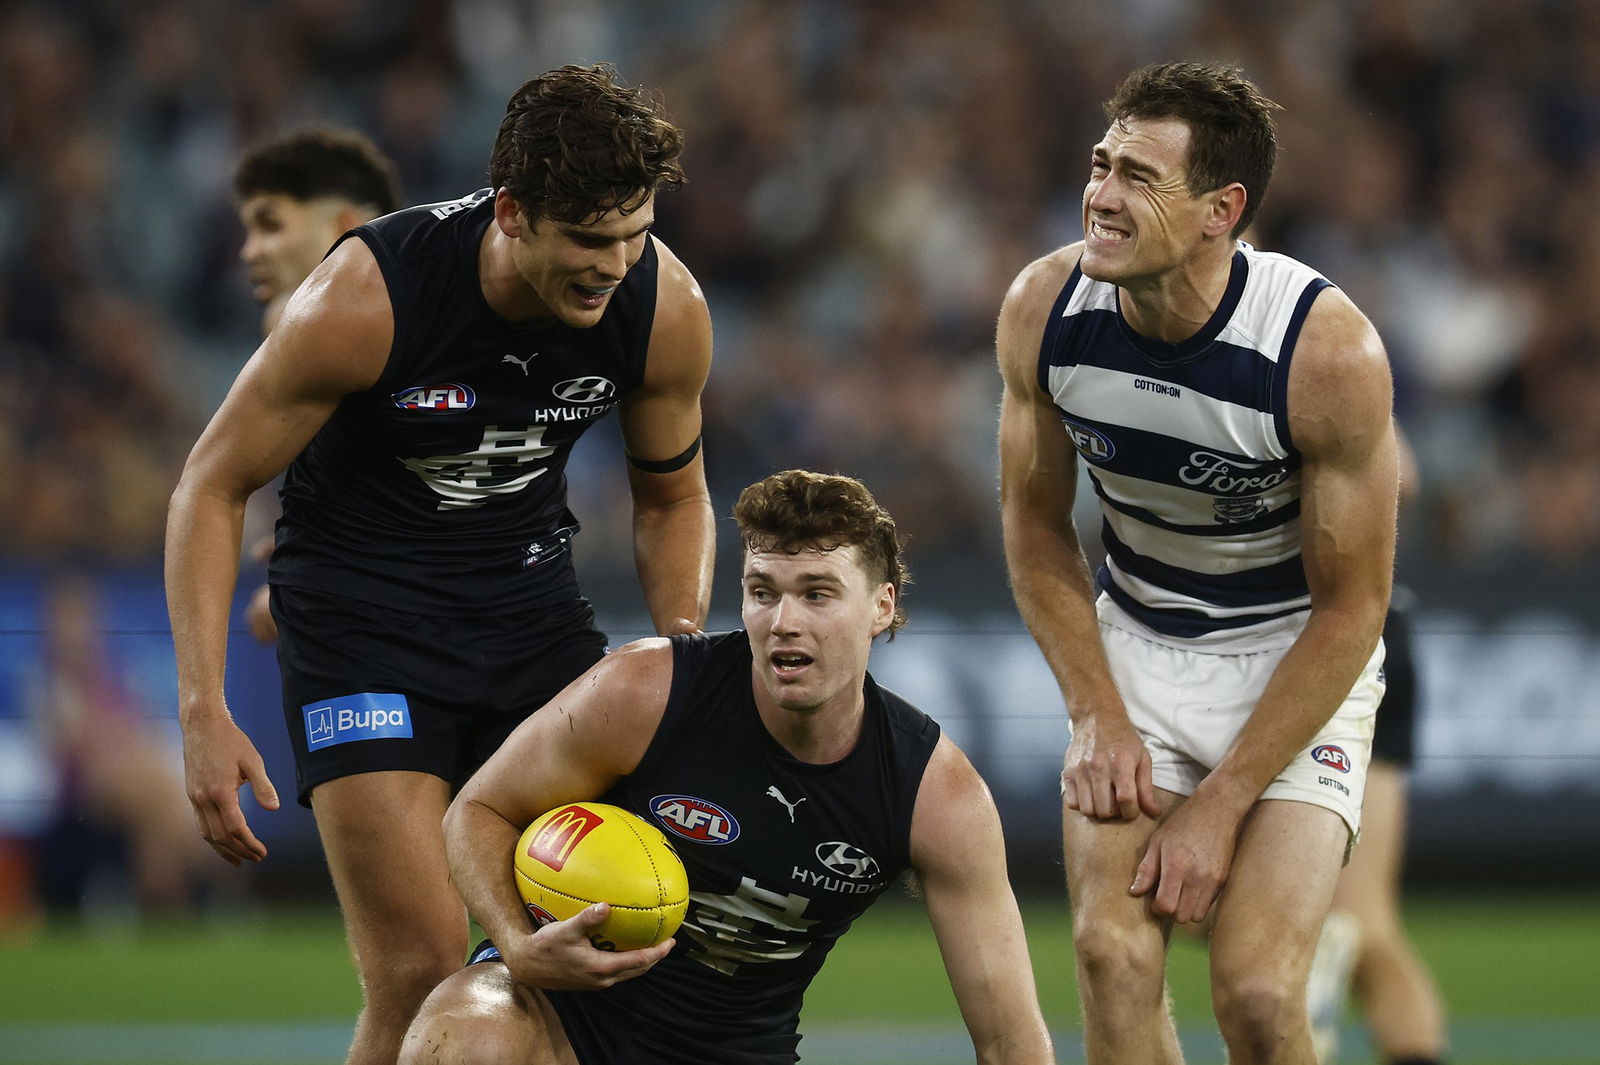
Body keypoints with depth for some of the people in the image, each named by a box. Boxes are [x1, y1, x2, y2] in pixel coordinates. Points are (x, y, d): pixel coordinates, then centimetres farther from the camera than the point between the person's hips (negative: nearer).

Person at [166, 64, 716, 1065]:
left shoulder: (666, 308, -12)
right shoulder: (365, 297, -26)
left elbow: (672, 495, 9)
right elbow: (212, 487, -15)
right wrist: (205, 713, -22)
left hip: (533, 600, 4)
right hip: (361, 605, -4)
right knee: (421, 971, -15)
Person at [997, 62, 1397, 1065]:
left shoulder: (1330, 351, -26)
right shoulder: (1044, 309, -15)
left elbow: (1350, 609, -17)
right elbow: (1036, 523, 3)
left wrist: (1220, 808, -17)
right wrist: (1099, 717, -7)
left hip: (1297, 657, -3)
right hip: (1135, 641, 3)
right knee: (1113, 954, -16)